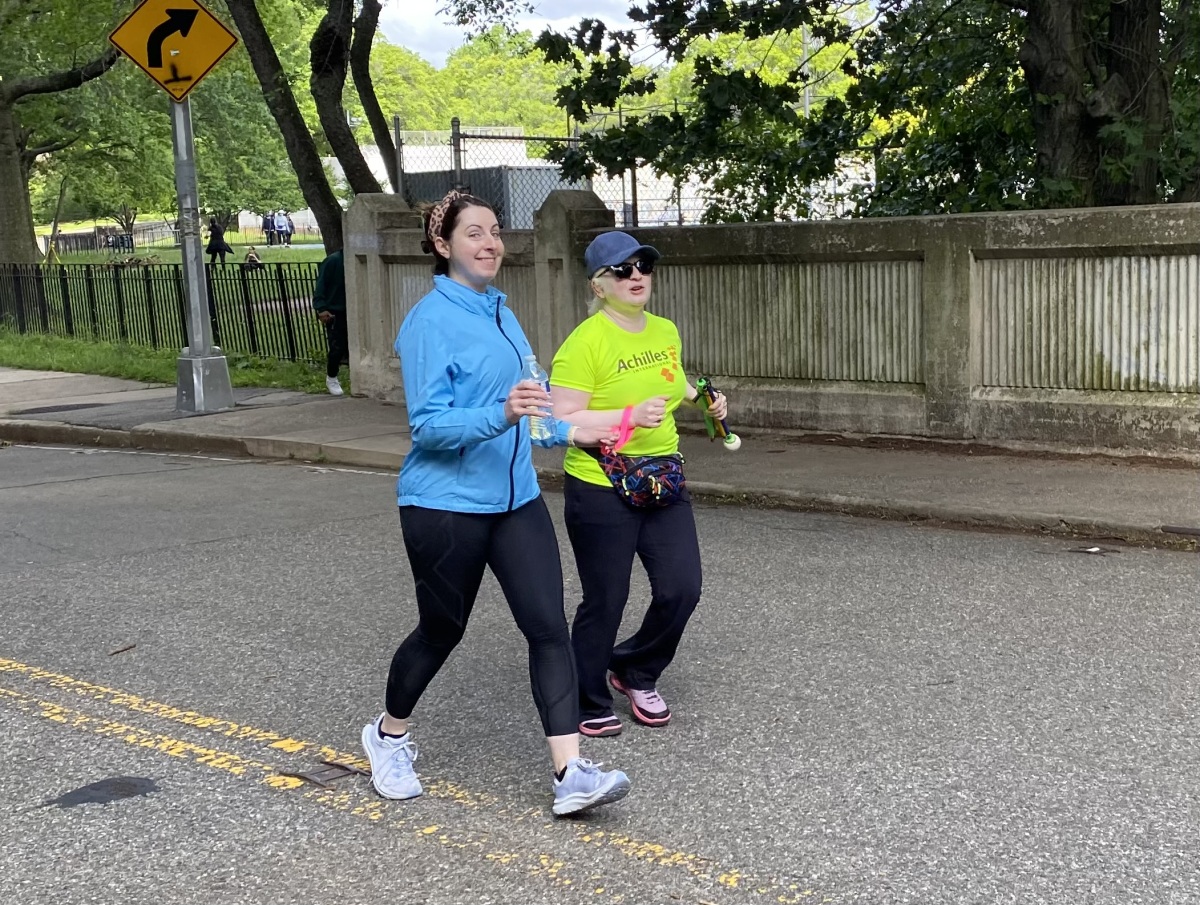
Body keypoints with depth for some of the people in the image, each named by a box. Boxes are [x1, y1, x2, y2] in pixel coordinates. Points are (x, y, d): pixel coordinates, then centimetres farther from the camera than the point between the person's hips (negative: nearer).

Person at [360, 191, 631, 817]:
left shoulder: (500, 312, 11)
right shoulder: (429, 323, -14)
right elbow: (429, 425, -21)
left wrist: (566, 432, 26)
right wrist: (501, 415, -35)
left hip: (515, 500, 7)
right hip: (446, 504, -6)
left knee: (548, 625, -5)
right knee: (441, 630, 9)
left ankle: (571, 774, -7)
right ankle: (389, 735, 36)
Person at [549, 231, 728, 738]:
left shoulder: (666, 331, 6)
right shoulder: (585, 343, -16)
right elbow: (562, 421, -19)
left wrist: (702, 397, 6)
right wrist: (630, 416, -27)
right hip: (600, 490, -6)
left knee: (682, 589, 3)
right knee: (605, 602, 3)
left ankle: (635, 673, 29)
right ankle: (588, 706, 24)